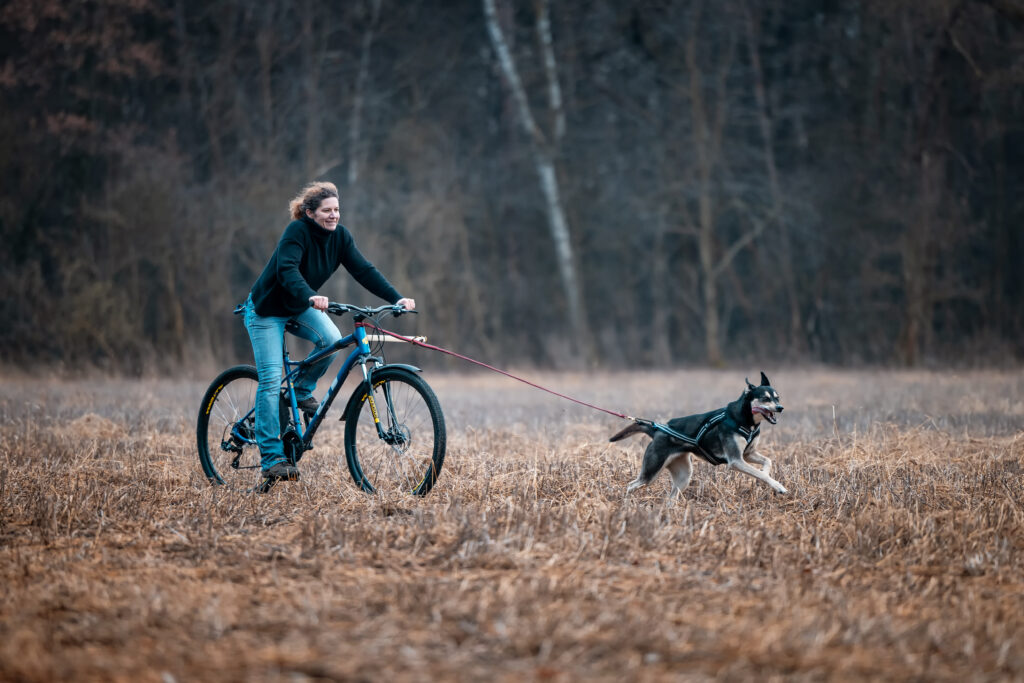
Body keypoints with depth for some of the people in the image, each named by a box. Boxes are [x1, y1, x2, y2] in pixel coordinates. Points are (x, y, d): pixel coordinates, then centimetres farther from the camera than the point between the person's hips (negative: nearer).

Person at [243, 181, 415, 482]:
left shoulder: (339, 236, -8)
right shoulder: (297, 231, -26)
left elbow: (363, 270, -12)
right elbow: (287, 270, -40)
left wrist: (397, 298, -24)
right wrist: (311, 297, -58)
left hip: (299, 309, 5)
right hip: (267, 310, -5)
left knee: (331, 338, -25)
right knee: (271, 380, -14)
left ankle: (302, 390, 2)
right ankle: (271, 458, -9)